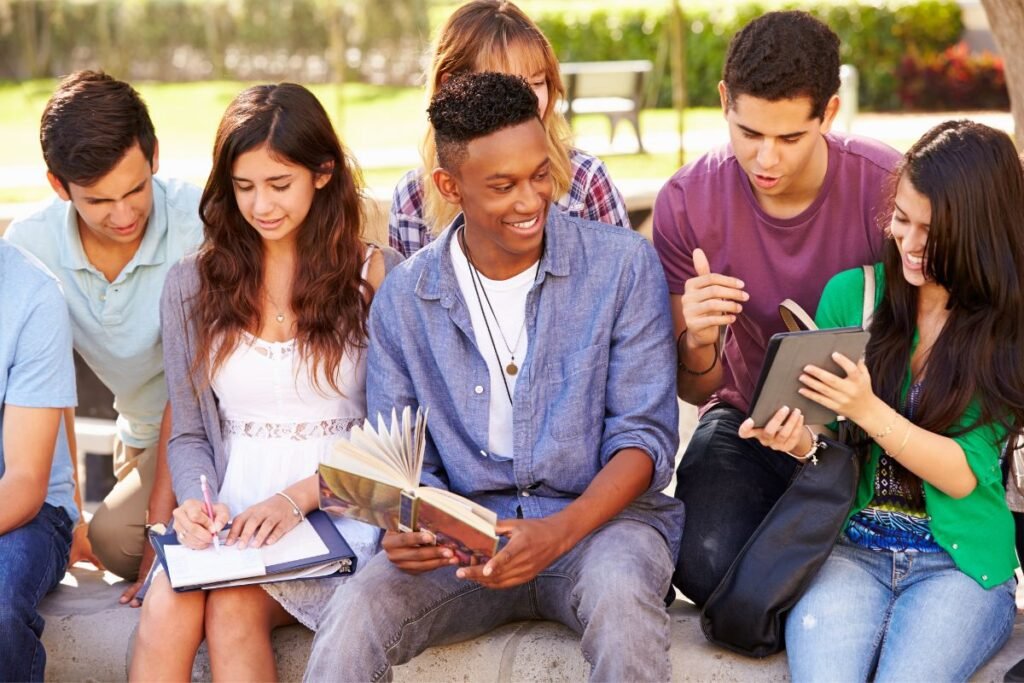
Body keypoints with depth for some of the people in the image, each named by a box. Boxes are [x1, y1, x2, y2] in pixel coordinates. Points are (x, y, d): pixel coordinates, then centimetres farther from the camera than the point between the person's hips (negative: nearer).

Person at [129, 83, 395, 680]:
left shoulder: (371, 275, 3)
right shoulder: (193, 284, 12)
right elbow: (189, 434, 14)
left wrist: (298, 497, -14)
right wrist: (197, 501, -8)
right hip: (234, 516, 3)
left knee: (234, 608, -30)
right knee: (167, 604, -28)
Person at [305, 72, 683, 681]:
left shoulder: (623, 265, -2)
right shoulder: (405, 298, 5)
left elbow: (646, 434, -5)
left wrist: (561, 530, -22)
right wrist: (405, 527, -16)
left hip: (601, 517, -1)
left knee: (620, 596, -37)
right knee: (353, 617, -27)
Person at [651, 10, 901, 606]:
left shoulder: (890, 188, -17)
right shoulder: (687, 202, -12)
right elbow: (696, 390, -4)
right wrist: (696, 343, -31)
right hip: (747, 418, 1)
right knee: (708, 564, -27)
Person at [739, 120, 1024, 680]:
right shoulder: (852, 293, 4)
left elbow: (963, 474, -8)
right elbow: (826, 439, 8)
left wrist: (868, 411, -22)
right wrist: (800, 440, -16)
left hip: (960, 562, -1)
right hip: (848, 547, 1)